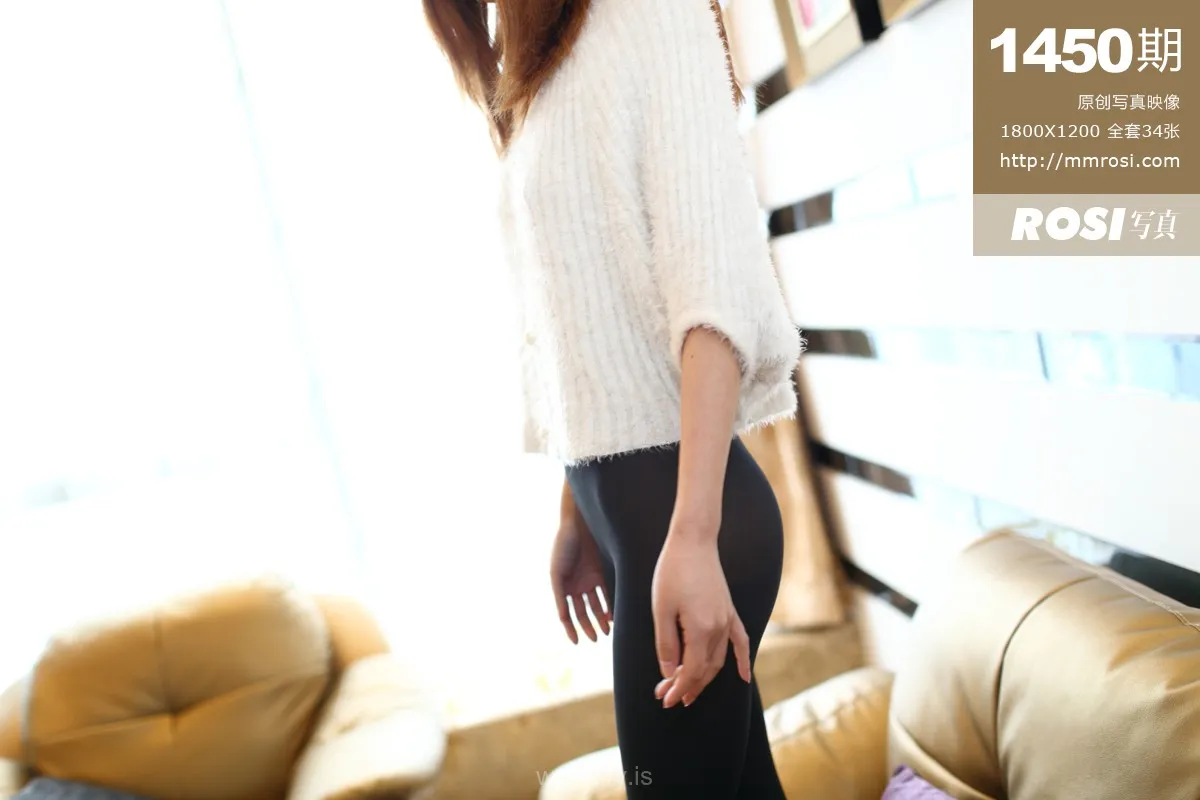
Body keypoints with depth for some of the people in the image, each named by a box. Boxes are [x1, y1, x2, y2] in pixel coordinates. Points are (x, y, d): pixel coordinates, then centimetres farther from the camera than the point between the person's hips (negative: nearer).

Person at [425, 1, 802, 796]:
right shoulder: (539, 79, 20)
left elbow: (713, 276, -15)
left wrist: (691, 533, -24)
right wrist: (576, 516, 16)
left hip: (679, 496, -7)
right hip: (617, 492, 7)